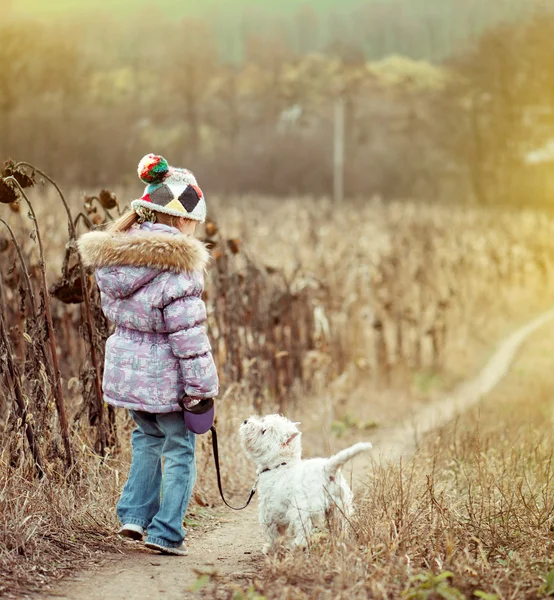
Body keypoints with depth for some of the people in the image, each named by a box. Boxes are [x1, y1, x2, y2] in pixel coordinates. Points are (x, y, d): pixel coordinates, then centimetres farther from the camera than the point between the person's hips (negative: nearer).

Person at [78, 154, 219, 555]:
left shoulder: (113, 259, 1)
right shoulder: (176, 267, -19)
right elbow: (187, 334, -18)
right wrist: (201, 388, -13)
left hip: (124, 369, 7)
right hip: (164, 376, -7)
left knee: (147, 438, 27)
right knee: (180, 450, 9)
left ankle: (134, 514, 23)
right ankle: (166, 532, 8)